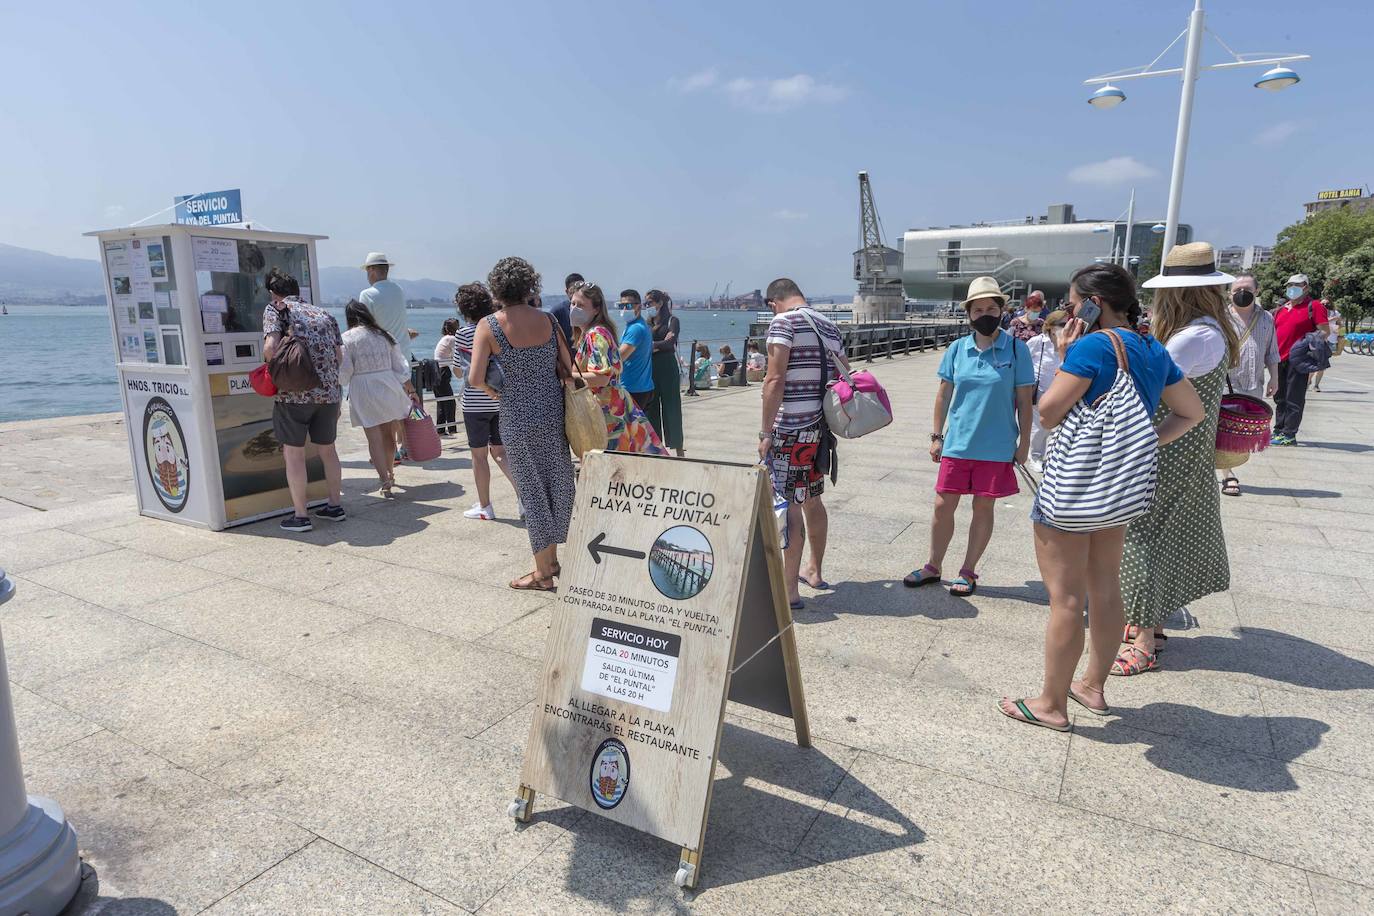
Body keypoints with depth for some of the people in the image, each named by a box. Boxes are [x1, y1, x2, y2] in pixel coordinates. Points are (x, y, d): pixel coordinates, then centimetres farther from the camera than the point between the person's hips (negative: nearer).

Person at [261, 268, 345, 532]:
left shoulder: (275, 309, 1)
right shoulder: (324, 314, 16)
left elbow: (271, 347, -14)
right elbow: (340, 356, 11)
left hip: (295, 393, -5)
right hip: (329, 391, 5)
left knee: (293, 453, 4)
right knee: (327, 450, 18)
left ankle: (300, 516, 8)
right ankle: (335, 506, 26)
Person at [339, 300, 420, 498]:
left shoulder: (347, 338, -4)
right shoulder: (383, 335, 9)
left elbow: (344, 372, -9)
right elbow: (399, 365, 9)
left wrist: (342, 381, 13)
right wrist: (411, 390, 13)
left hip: (363, 392, -4)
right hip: (388, 387, 4)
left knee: (374, 438, -2)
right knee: (388, 434, 15)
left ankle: (385, 480, -11)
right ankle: (389, 473, 28)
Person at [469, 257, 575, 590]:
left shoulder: (489, 325, -9)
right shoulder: (548, 320, 0)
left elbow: (475, 378, -17)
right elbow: (568, 370, 2)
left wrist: (492, 391, 2)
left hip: (518, 418, -3)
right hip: (554, 412, 4)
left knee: (532, 490, 6)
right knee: (556, 484, 16)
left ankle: (543, 573, 16)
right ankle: (551, 559, 32)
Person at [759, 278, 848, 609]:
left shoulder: (783, 322, -8)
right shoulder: (830, 326, 16)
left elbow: (775, 380, -17)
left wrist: (766, 432, -15)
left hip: (791, 428, -8)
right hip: (821, 426, 8)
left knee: (789, 505, -5)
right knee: (812, 499, 19)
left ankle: (789, 589, -2)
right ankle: (815, 571, 33)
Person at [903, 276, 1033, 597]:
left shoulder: (1016, 349, -5)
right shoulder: (957, 349, 2)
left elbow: (1024, 400, -1)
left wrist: (1024, 442, -2)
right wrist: (936, 436, 7)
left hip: (996, 447, -2)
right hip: (957, 444, 2)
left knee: (983, 508, 9)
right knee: (943, 505, 7)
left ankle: (968, 572, 24)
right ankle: (933, 566, 25)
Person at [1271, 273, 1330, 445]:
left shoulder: (1314, 306, -2)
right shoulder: (1280, 309, 17)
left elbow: (1325, 331, -6)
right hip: (1279, 360, 7)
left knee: (1294, 399, -5)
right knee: (1280, 398, 13)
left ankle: (1289, 434, -3)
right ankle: (1278, 430, 21)